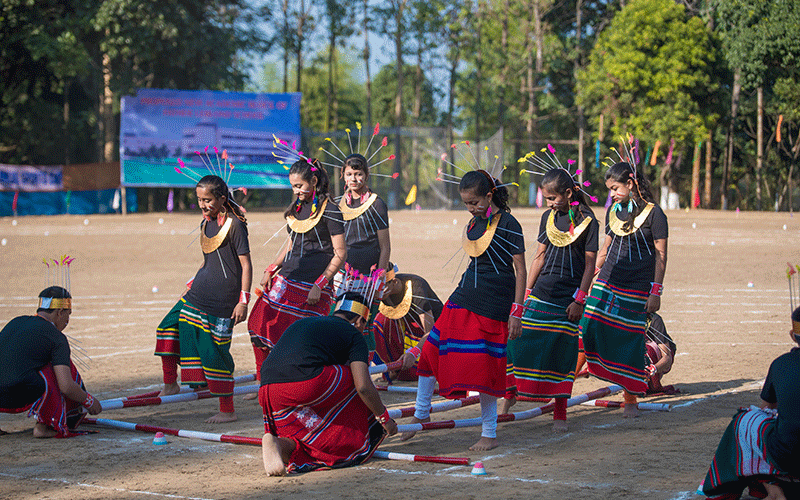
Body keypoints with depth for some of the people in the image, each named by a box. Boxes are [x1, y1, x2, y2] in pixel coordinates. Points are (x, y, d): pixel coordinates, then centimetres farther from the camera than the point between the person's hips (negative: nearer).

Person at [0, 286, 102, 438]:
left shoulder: (15, 322, 20)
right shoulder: (57, 338, 0)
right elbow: (66, 387, -8)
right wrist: (89, 401, 11)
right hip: (19, 399, -7)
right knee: (63, 366, 13)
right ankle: (43, 425, 9)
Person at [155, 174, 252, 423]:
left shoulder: (235, 224, -12)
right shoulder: (206, 223, 12)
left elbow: (246, 265, -12)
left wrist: (244, 300, -16)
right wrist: (192, 284, 23)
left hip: (223, 298, -8)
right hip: (199, 291, 8)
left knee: (215, 351, -6)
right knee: (168, 328, 6)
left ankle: (227, 410, 3)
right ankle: (170, 384, 21)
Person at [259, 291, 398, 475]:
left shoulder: (300, 324, 34)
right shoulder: (353, 334, 13)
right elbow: (363, 387, 1)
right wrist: (385, 419, 16)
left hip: (268, 394, 6)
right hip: (308, 384, -6)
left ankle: (279, 442, -15)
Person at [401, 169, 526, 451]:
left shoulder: (507, 225, -12)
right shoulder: (473, 224, 10)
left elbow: (520, 270, -11)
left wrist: (516, 311, -15)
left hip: (493, 306, -7)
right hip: (463, 300, 7)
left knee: (484, 367, -5)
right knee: (432, 351, 4)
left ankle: (489, 434, 8)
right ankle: (421, 414, 22)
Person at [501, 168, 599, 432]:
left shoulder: (588, 222, -7)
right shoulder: (548, 217, 7)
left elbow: (590, 265, -6)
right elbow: (540, 256, 12)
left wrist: (579, 300, -10)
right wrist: (527, 292, 9)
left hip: (568, 298, -4)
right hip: (542, 293, 4)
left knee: (563, 352, 0)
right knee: (520, 342, -1)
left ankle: (560, 414, 9)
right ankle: (510, 393, 19)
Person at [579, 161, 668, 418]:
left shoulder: (653, 213, -6)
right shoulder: (613, 212, 12)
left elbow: (661, 255, -6)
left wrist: (656, 292, -10)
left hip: (637, 288, -5)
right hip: (607, 282, 5)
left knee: (630, 341, -3)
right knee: (589, 329, -12)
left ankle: (631, 399, 7)